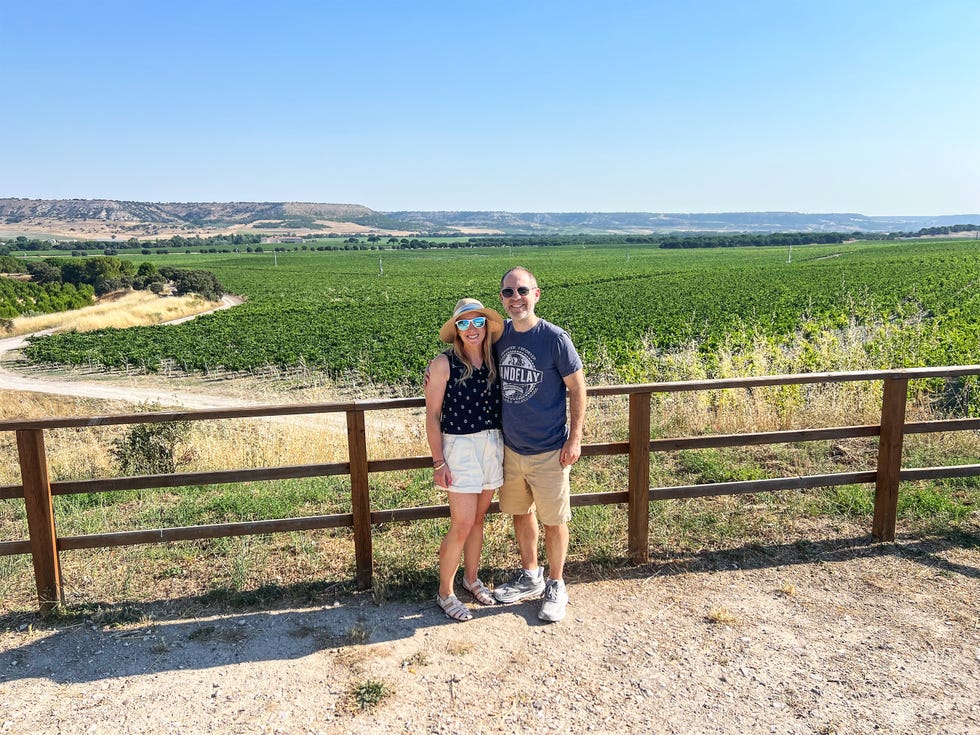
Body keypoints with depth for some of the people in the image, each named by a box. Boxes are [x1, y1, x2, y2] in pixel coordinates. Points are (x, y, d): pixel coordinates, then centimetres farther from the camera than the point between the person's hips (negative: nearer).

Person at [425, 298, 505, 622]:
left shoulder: (494, 362, 4)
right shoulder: (444, 364, -11)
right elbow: (432, 416, -10)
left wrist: (504, 448, 9)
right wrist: (439, 463, -12)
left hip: (494, 446, 5)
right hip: (460, 449, -5)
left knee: (478, 519, 17)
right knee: (462, 526, -3)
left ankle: (471, 579, 36)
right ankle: (445, 593, 16)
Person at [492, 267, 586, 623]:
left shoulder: (555, 338, -15)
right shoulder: (499, 335, -1)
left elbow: (577, 388, -9)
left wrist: (575, 439, -10)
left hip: (548, 451, -5)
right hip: (511, 447, 5)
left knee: (553, 520, 8)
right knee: (520, 513, 18)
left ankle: (556, 586, 28)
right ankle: (530, 577, 38)